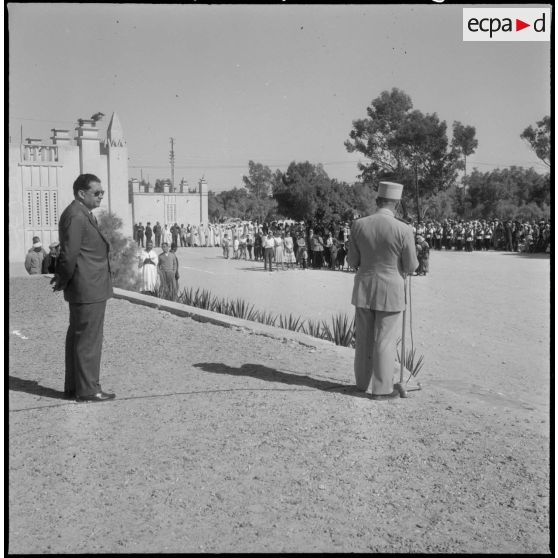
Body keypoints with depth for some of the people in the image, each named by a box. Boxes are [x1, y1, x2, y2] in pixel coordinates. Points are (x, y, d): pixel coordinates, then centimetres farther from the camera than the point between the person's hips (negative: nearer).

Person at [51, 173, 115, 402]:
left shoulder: (84, 214, 15)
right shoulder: (75, 216, -18)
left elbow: (68, 254, 19)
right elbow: (69, 254, -22)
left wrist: (62, 278, 12)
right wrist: (64, 280, -9)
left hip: (88, 288, 11)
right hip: (88, 288, -11)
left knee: (77, 336, 16)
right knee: (88, 338, -3)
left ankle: (73, 386, 26)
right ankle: (87, 390, 5)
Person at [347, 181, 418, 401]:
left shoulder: (359, 225, -6)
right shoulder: (403, 230, -16)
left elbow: (352, 260, 1)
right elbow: (410, 266, -7)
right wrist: (411, 259, 17)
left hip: (364, 289, 4)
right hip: (390, 291, -3)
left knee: (364, 338, 16)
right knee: (385, 341, 5)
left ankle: (362, 382, 30)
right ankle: (382, 389, 12)